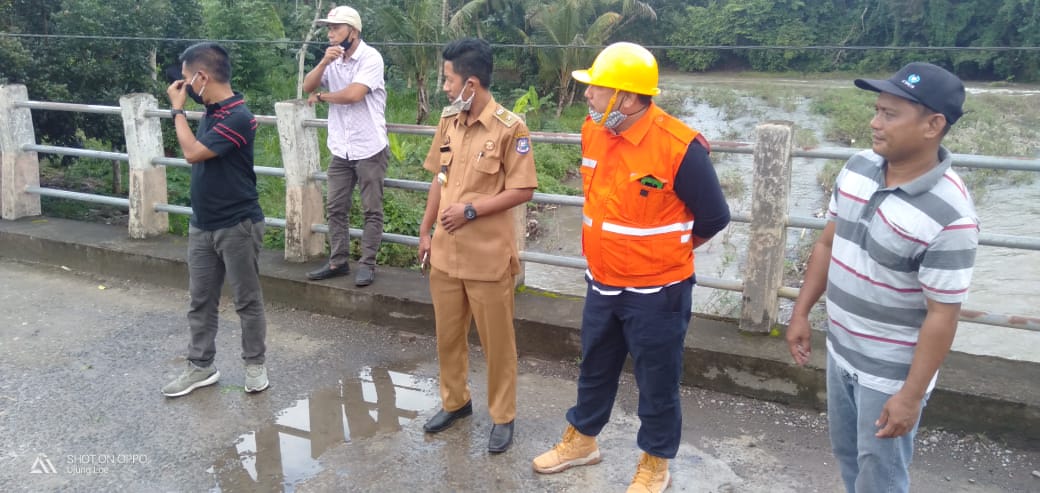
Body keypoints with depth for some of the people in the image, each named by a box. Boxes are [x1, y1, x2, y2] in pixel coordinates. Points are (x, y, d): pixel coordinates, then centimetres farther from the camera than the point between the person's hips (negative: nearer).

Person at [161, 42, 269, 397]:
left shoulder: (238, 117, -20)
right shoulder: (211, 111, 7)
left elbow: (193, 152, -21)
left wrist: (177, 109, -13)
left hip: (237, 226, -8)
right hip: (202, 225, 8)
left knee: (247, 301, 6)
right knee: (201, 300, 14)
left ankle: (255, 364, 22)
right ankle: (201, 367, 26)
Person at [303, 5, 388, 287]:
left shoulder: (371, 58, -12)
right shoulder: (332, 60, 8)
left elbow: (353, 94, -22)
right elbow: (307, 87, 0)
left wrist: (320, 97, -4)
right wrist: (324, 62, -17)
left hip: (369, 149, -6)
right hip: (340, 150, 6)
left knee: (372, 210, 2)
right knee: (336, 209, 10)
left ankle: (367, 264, 10)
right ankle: (338, 262, 20)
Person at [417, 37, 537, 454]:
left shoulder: (509, 128, -15)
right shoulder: (448, 121, 5)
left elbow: (523, 190, -15)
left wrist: (471, 210, -17)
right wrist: (426, 230, 11)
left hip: (488, 255, -6)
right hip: (446, 250, 6)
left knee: (496, 341, 9)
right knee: (447, 335, 19)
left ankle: (502, 417, 27)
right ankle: (454, 401, 40)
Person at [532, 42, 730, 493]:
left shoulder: (679, 146, -24)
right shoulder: (592, 132, -3)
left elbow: (714, 217, -11)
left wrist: (665, 251, 2)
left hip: (656, 291, -6)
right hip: (602, 284, 6)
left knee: (656, 381, 12)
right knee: (595, 368, 23)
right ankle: (581, 439, 44)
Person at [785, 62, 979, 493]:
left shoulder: (949, 216, -27)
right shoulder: (858, 168, -6)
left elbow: (942, 315, -22)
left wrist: (911, 395, -18)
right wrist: (801, 312, 9)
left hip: (891, 372, -6)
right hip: (840, 351, 7)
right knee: (847, 454, 25)